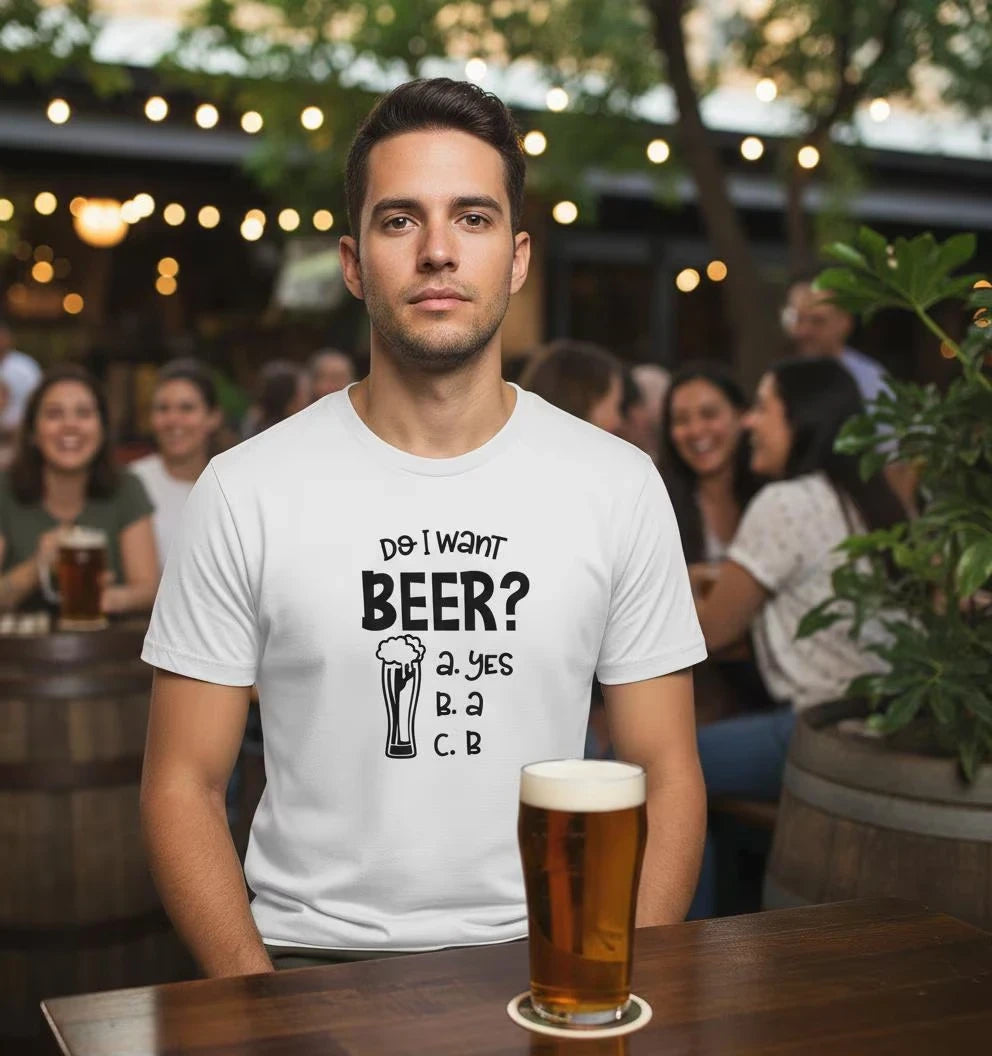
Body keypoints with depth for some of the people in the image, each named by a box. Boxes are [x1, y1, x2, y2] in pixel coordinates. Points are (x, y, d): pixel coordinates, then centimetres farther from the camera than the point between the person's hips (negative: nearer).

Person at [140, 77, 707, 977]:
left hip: (540, 958, 2)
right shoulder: (248, 492, -2)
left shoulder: (619, 485, 2)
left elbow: (667, 776, 5)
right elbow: (184, 785, 1)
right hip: (312, 960, -1)